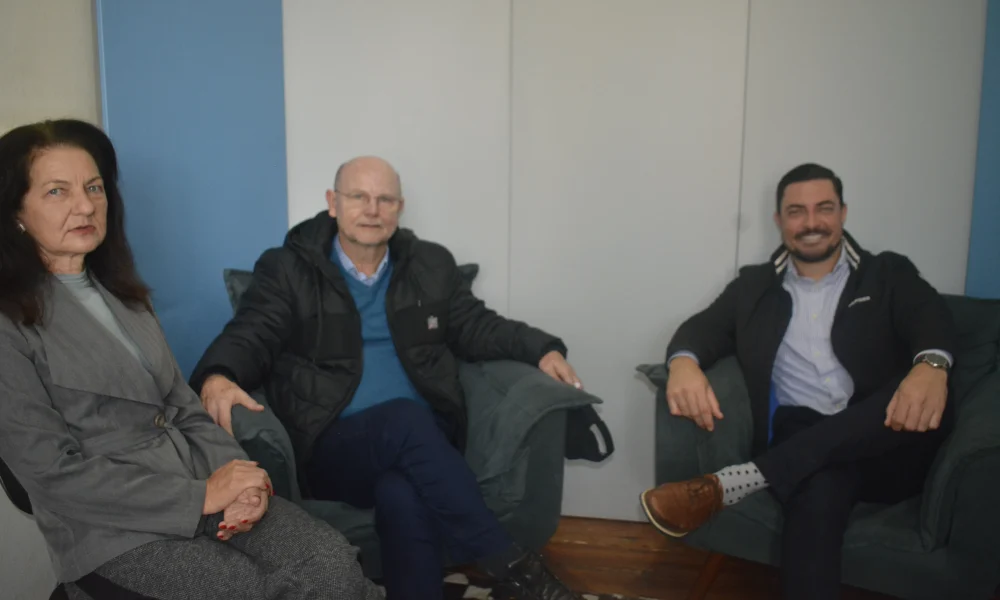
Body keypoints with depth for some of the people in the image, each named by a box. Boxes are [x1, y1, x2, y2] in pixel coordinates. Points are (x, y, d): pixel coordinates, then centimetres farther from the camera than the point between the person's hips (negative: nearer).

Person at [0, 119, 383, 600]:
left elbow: (183, 407, 12)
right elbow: (55, 473, -12)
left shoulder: (119, 292, 15)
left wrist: (236, 476, -7)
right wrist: (201, 496, -14)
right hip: (112, 525, -5)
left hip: (196, 480, 5)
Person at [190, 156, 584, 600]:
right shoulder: (286, 269, 4)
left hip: (422, 439, 2)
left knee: (403, 498, -35)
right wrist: (218, 377, -28)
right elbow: (250, 336, -4)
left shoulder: (431, 265, 13)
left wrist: (542, 350, -3)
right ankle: (508, 563, -27)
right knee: (405, 417, -35)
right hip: (331, 446, -1)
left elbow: (475, 326, 15)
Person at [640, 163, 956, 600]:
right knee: (819, 489, -38)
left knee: (928, 401, -34)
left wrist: (931, 365, -32)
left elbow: (932, 318, -5)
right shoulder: (754, 285, 19)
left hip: (884, 450, 2)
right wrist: (684, 362, -21)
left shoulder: (889, 274, 14)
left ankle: (733, 483, -34)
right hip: (800, 443, -1)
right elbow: (705, 327, 6)